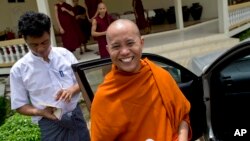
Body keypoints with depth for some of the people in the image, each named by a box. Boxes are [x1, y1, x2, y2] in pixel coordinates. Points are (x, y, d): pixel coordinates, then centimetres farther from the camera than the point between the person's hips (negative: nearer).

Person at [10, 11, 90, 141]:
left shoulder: (65, 54, -4)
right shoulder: (19, 70, -8)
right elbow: (20, 105, -2)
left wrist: (71, 90, -15)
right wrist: (41, 112, -19)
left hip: (76, 116, 3)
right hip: (50, 124, -2)